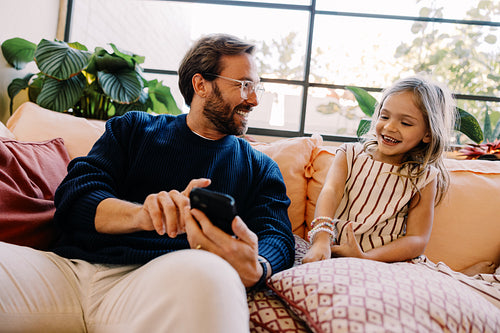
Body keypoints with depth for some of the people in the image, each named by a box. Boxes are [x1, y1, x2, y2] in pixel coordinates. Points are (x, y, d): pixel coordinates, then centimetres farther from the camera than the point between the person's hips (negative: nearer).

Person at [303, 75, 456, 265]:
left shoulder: (424, 178, 3)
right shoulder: (350, 155, 8)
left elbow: (417, 240, -4)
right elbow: (331, 191, -11)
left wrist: (365, 258, -21)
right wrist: (321, 240, -32)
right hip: (330, 252, 0)